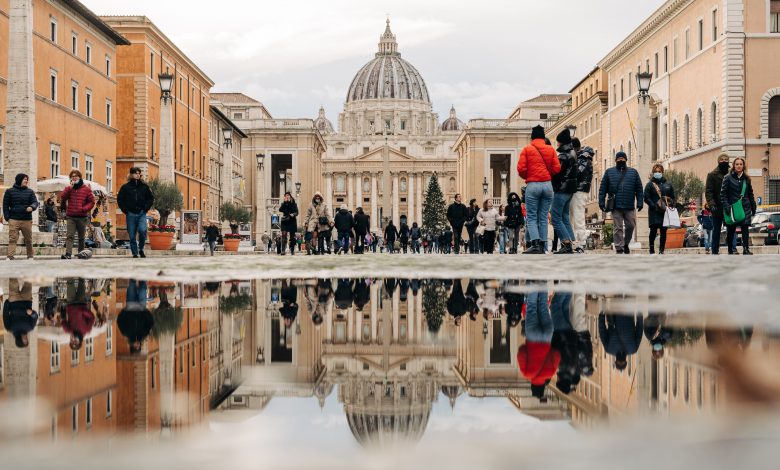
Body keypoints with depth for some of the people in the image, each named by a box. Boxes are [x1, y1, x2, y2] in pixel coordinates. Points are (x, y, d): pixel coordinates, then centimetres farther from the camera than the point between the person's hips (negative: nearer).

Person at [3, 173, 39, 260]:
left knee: (28, 239, 8)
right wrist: (7, 217, -4)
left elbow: (35, 202, 2)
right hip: (14, 220, -2)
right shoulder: (9, 191, 7)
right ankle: (10, 256, -15)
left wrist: (31, 207, -22)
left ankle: (30, 256, 19)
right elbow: (5, 205, 7)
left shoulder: (30, 192, 11)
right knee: (12, 239, -9)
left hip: (27, 220, 2)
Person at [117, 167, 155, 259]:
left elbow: (151, 198, 15)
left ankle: (141, 249, 2)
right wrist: (125, 210, -1)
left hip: (141, 213, 0)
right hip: (131, 214, 0)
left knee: (142, 230, -18)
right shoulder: (125, 187, 3)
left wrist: (146, 208, 2)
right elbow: (119, 199, 8)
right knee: (132, 235, 1)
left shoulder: (145, 186, 7)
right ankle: (135, 253, 12)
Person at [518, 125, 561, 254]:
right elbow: (557, 168, 1)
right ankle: (542, 246, 4)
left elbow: (521, 169, -6)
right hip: (548, 185, 3)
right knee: (543, 217, 8)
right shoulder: (550, 150, 9)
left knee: (531, 217, -1)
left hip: (532, 185, -3)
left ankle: (535, 244, -17)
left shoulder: (527, 150, 2)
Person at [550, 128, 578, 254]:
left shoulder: (563, 156, -16)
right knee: (565, 218, 13)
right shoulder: (572, 153, 14)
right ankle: (570, 245, 11)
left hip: (561, 190, -10)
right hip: (570, 190, 10)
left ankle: (567, 244, -13)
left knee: (556, 218, -7)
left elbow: (557, 172, -20)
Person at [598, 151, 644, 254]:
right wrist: (602, 203, 0)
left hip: (630, 207, 1)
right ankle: (619, 249, 1)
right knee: (618, 228, -1)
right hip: (616, 207, -1)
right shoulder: (609, 172, 10)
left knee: (631, 226, 3)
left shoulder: (633, 172, 12)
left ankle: (626, 244, 25)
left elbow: (639, 189, 9)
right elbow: (603, 189, 7)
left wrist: (640, 203, 0)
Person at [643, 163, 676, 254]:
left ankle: (661, 250, 7)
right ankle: (652, 249, 1)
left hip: (665, 212, 3)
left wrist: (670, 205, 0)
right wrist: (654, 206, -14)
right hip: (654, 212, -3)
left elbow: (672, 197, 19)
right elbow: (646, 197, -3)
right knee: (653, 230, -8)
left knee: (664, 231, 2)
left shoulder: (668, 184, 15)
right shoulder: (650, 184, 4)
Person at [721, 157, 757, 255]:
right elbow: (723, 193, -3)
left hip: (745, 207, 2)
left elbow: (750, 194, 17)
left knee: (745, 228, -9)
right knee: (731, 230, 3)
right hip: (732, 207, -2)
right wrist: (726, 206, -14)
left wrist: (753, 208, 14)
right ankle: (731, 250, 14)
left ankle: (746, 249, -9)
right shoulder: (728, 178, 0)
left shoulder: (746, 179, 12)